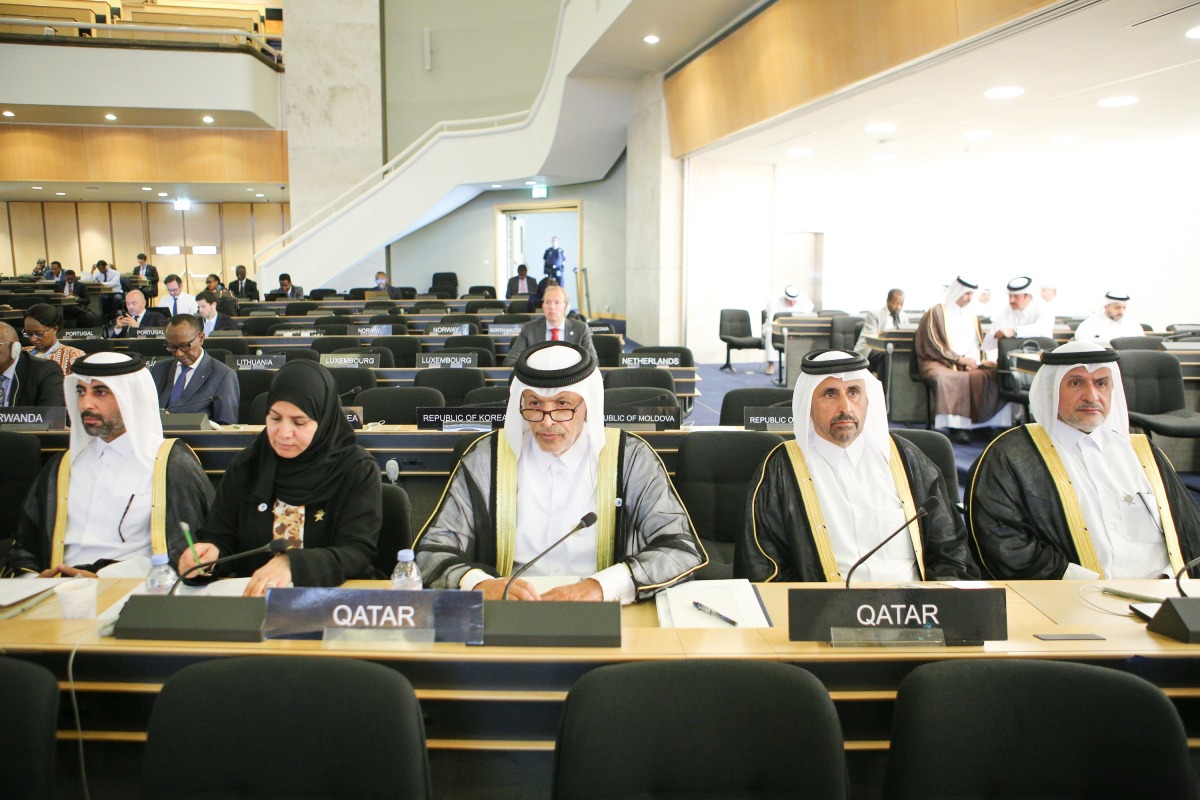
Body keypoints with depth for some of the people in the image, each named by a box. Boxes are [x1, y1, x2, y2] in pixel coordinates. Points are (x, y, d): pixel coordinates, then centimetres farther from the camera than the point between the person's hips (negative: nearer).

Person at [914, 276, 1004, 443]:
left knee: (994, 372, -24)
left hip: (968, 363, 6)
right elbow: (932, 344, -6)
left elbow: (976, 345, 17)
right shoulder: (936, 312, 3)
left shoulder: (972, 318, 24)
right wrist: (959, 359, -12)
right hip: (939, 363, -5)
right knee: (944, 379, -40)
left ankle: (982, 423, -22)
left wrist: (971, 360, -7)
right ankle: (955, 426, -33)